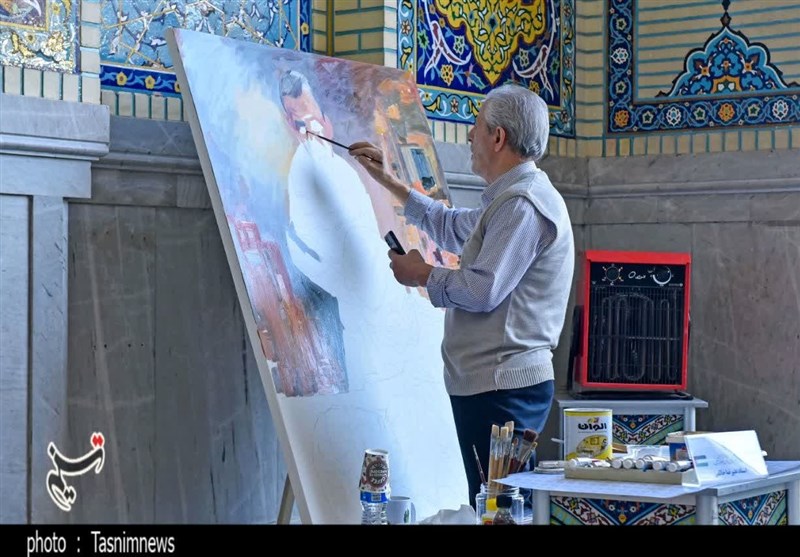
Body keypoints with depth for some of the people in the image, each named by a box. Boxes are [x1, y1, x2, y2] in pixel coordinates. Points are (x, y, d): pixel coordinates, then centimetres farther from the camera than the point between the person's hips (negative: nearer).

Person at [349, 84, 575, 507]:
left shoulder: (523, 203, -14)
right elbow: (451, 226, 36)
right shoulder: (511, 198, 21)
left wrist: (423, 275, -4)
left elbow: (483, 290, -22)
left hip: (502, 389, -11)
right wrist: (387, 181, 35)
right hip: (490, 384, 11)